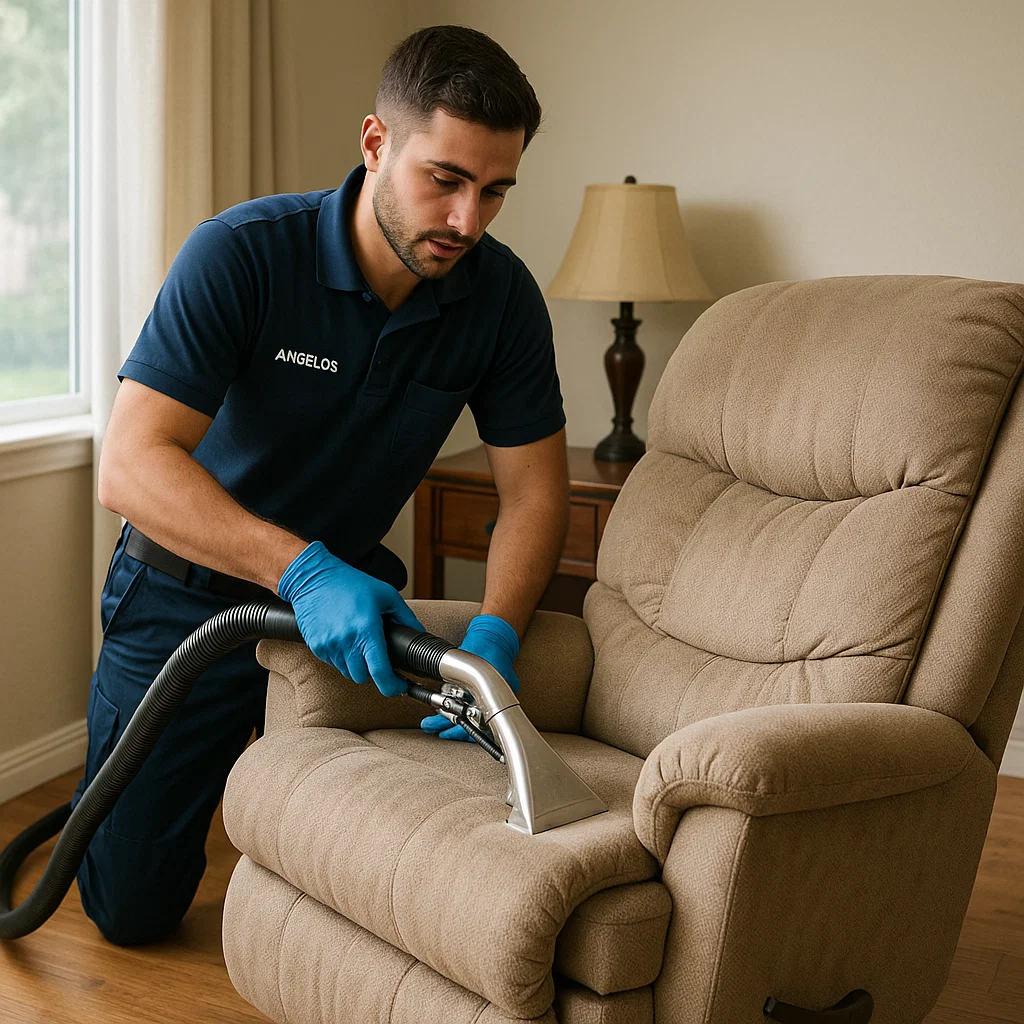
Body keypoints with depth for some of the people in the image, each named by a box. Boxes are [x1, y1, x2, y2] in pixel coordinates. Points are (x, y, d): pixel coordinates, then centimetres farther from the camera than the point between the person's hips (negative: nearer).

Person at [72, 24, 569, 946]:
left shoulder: (502, 294, -14)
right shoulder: (240, 255, -26)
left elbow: (535, 490, -10)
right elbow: (132, 464, -33)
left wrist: (495, 636, -29)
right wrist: (301, 569, -46)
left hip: (348, 585, 3)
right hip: (193, 593, -2)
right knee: (131, 905, 6)